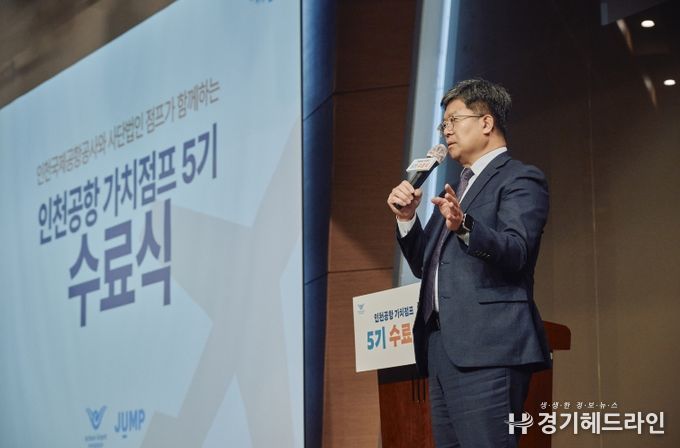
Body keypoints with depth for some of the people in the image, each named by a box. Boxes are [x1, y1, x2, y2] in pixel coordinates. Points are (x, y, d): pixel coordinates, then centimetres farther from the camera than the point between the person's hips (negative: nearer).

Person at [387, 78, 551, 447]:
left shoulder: (520, 179, 0)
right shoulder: (457, 188, 26)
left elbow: (516, 252, -16)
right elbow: (426, 265, 24)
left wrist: (464, 226, -32)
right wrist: (406, 219, 8)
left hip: (485, 349, -8)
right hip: (442, 347, 9)